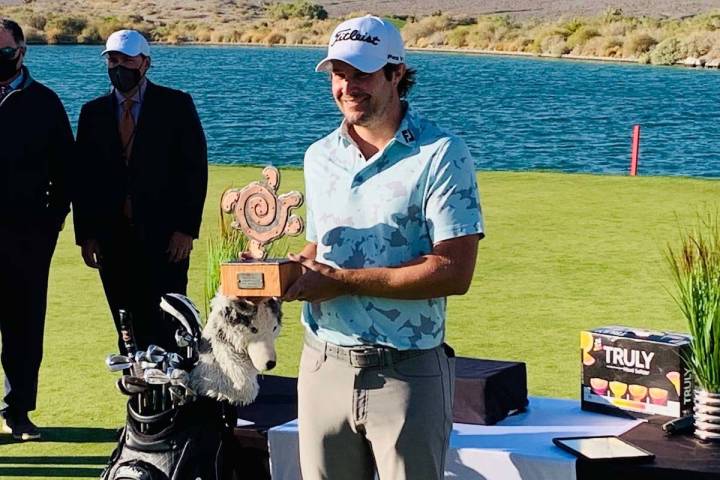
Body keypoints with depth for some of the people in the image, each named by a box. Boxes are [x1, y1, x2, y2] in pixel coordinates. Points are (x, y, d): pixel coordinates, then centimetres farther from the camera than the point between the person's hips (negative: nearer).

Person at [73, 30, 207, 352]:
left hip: (164, 237, -3)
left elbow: (194, 168, -3)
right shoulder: (93, 112, 10)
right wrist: (85, 234, 2)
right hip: (112, 238, 3)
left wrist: (186, 228, -9)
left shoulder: (176, 105, 1)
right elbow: (83, 177, 10)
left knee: (167, 327, -3)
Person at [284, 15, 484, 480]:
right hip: (324, 366, 5)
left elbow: (454, 272, -17)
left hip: (407, 373, -5)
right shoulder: (319, 156, 10)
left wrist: (342, 280, -17)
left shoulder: (441, 154, -9)